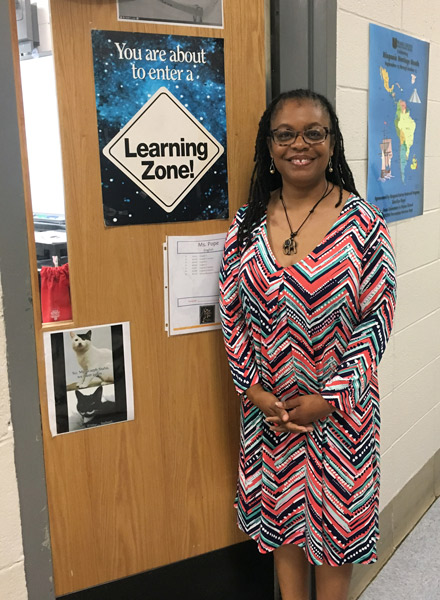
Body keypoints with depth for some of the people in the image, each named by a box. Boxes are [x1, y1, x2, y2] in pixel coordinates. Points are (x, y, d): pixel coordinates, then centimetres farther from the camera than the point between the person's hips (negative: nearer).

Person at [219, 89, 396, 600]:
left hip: (340, 409, -2)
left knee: (334, 514, 14)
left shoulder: (363, 225, -10)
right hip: (267, 409, 3)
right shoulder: (247, 223, -1)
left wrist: (329, 399, -14)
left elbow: (377, 319, -11)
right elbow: (231, 313, 1)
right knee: (281, 511, 19)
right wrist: (253, 389, -7)